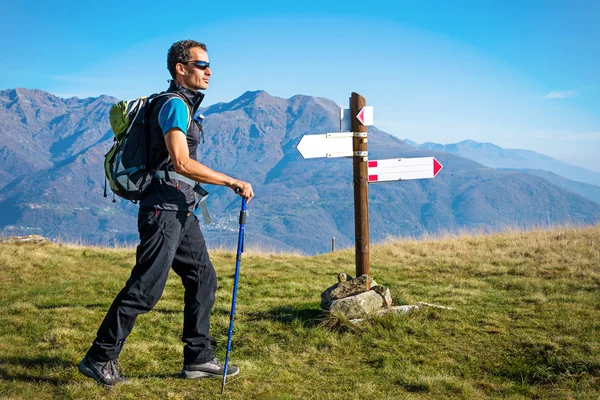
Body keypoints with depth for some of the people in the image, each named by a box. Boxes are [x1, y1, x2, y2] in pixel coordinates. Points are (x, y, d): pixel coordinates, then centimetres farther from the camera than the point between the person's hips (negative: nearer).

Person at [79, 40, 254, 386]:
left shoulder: (184, 105, 19)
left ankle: (198, 359, 17)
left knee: (203, 279, 11)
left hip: (182, 212, 10)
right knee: (145, 289, -8)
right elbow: (182, 163, -24)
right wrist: (233, 182, -20)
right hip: (165, 208, -10)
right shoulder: (175, 104, -12)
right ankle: (100, 359, 3)